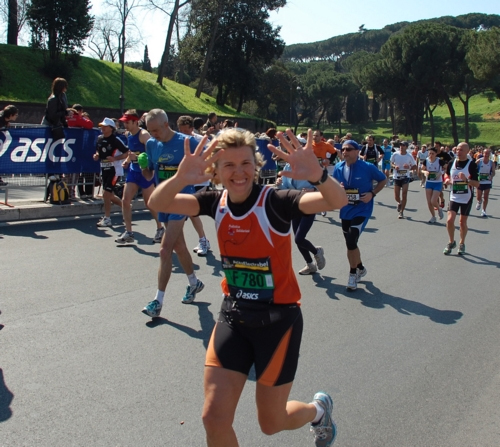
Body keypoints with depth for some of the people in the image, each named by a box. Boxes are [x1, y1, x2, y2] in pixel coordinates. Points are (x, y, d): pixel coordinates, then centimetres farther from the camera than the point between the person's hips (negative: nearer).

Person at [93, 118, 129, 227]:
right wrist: (96, 155, 1)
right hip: (104, 169, 8)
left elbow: (127, 153, -13)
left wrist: (115, 158, -24)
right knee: (110, 195, 14)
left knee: (106, 194, -11)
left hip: (114, 170, -8)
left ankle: (107, 219, 0)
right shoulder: (99, 138, 6)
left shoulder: (115, 140, -14)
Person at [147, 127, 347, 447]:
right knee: (214, 417, 0)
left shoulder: (274, 201, -18)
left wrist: (318, 175, -53)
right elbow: (158, 203, -15)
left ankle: (319, 409, 46)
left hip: (278, 318, -4)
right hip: (234, 315, 4)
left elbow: (338, 201, -31)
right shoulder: (216, 202, -4)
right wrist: (181, 177, -37)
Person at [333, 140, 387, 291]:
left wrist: (372, 193, -12)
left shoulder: (368, 167, -13)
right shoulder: (339, 167, -2)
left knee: (351, 242, -16)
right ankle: (360, 268, 41)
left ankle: (353, 273, 5)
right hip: (345, 211, 5)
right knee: (351, 243, 16)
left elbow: (383, 180, 1)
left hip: (362, 210, -5)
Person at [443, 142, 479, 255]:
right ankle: (451, 242, 12)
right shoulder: (452, 163, 1)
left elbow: (477, 184, -13)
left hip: (466, 198, -2)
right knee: (450, 220, -10)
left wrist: (466, 179, -30)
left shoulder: (471, 164, -10)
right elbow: (447, 175, 21)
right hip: (454, 197, 2)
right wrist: (447, 180, -2)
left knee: (463, 222, 8)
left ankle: (462, 244, 28)